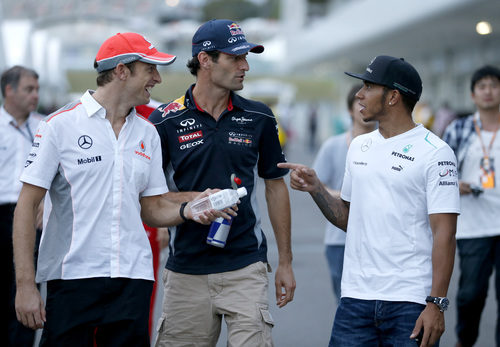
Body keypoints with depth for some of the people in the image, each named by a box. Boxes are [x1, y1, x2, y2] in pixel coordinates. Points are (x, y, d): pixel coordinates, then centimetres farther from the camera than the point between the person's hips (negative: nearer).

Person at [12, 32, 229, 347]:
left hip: (133, 279, 4)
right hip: (72, 276, -4)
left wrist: (188, 210, -6)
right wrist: (25, 285, -11)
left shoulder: (147, 134, 13)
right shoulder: (60, 125, -2)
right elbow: (27, 206, -4)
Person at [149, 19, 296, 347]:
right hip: (186, 268, 0)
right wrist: (195, 199, -15)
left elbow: (275, 186, 12)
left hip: (246, 268, 1)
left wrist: (286, 262, 11)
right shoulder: (165, 121, -1)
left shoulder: (259, 118, 5)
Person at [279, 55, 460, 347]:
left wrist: (436, 304, -17)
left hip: (410, 302, -5)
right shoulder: (360, 146, 14)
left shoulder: (435, 153, -6)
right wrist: (315, 187, 5)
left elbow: (444, 233, -11)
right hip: (356, 296, 5)